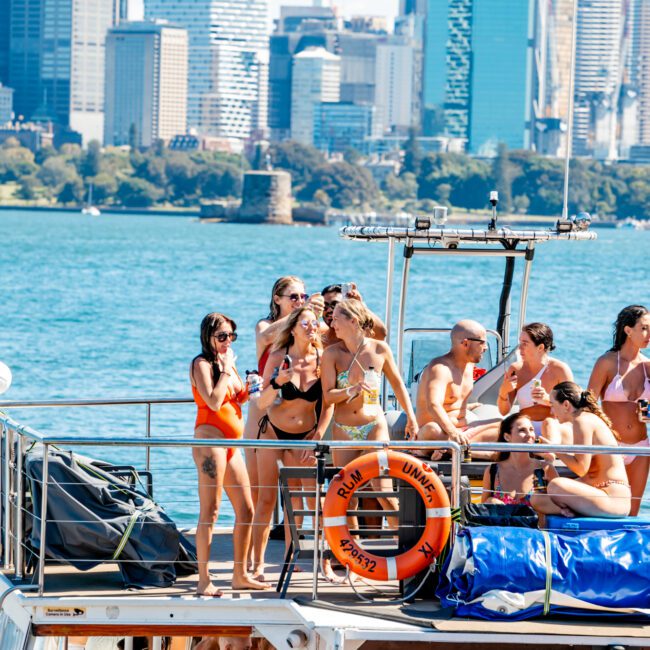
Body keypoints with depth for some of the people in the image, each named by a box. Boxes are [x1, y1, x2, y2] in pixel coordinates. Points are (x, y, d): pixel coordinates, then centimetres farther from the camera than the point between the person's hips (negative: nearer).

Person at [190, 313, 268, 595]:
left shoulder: (227, 363, 18)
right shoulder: (202, 364, -7)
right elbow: (213, 402, -19)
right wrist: (226, 370, -11)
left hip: (232, 443, 9)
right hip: (210, 437, -9)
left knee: (246, 510, 9)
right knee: (210, 511, -11)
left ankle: (240, 575, 17)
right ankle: (204, 580, -11)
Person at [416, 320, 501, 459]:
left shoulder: (469, 364, 13)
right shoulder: (440, 368, -18)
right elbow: (433, 405, -36)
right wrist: (452, 432, -50)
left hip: (463, 431, 9)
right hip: (441, 432, -9)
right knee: (432, 430, -41)